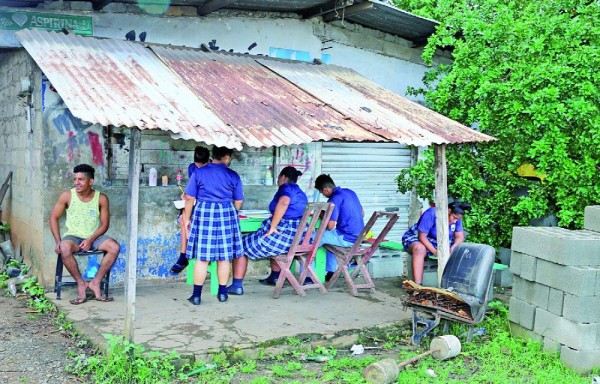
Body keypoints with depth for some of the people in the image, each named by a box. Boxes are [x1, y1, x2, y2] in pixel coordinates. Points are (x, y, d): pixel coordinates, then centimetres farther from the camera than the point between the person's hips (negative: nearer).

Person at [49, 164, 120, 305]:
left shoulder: (101, 198, -5)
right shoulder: (67, 196, -5)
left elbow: (104, 224, -2)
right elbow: (54, 217, 2)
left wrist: (90, 240, -17)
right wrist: (58, 241, -9)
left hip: (94, 236, 1)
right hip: (73, 236, -1)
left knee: (115, 247, -26)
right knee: (65, 248, -35)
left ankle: (95, 282, -13)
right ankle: (81, 284, -17)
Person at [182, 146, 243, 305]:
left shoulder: (198, 172, -1)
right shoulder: (233, 175, 0)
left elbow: (189, 198, -1)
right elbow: (238, 202, 6)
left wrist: (187, 218, 9)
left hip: (203, 214, 0)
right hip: (226, 215, 0)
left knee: (202, 257, 3)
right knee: (224, 257, 10)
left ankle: (196, 295, 7)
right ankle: (222, 292, 18)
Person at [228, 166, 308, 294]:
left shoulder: (286, 188, -9)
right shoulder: (301, 194, 16)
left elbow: (283, 203, -31)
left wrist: (272, 227, -27)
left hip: (280, 235, -9)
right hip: (297, 240, 9)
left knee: (242, 246, 7)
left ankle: (237, 285, 4)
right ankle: (275, 277, 44)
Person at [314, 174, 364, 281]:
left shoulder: (335, 199, -17)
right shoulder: (350, 192, 9)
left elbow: (330, 226, -20)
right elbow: (362, 213, 19)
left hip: (347, 238, -9)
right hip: (359, 236, 9)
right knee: (330, 236, 33)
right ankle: (331, 272, 31)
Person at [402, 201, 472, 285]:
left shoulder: (456, 218, -7)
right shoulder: (431, 214, -26)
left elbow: (460, 236, -6)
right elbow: (422, 236, -27)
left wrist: (453, 248, -28)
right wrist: (435, 252, -36)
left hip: (438, 243, 6)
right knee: (420, 249, -40)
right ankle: (417, 285, -46)